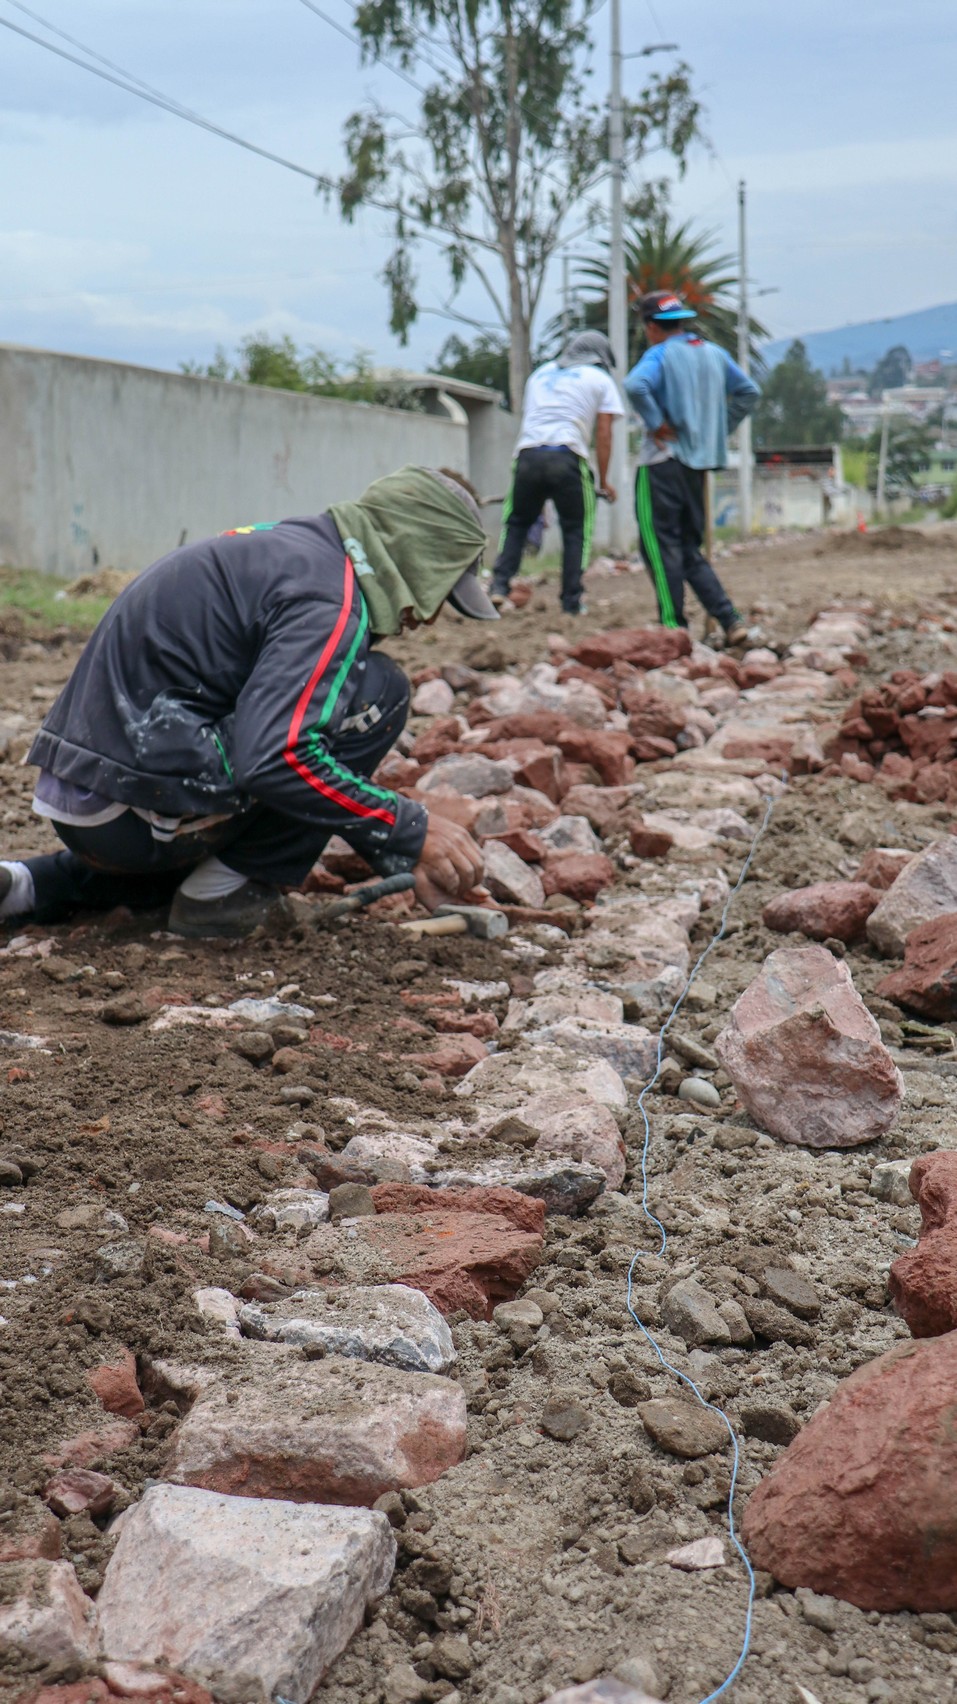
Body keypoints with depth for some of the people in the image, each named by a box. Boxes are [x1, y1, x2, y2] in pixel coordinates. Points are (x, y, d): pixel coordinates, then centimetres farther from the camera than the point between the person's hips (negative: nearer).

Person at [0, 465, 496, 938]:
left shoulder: (291, 546, 16)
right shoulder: (330, 600, -15)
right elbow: (273, 757, -28)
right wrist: (412, 831, -18)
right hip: (135, 814, -10)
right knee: (378, 691, -7)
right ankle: (222, 890, -2)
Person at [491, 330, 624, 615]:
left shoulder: (541, 373, 27)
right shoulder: (601, 380, 14)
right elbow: (603, 435, 6)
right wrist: (603, 481, 9)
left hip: (528, 453, 3)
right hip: (568, 457, -3)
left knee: (516, 522, 15)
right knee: (576, 530, 8)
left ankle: (500, 584, 1)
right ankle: (572, 602, 6)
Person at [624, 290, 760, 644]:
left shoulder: (660, 354, -8)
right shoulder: (714, 354, 12)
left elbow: (635, 386, -28)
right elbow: (749, 392, 21)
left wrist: (656, 424, -16)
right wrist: (720, 428, 18)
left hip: (663, 461, -7)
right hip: (700, 462, 7)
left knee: (660, 545, -2)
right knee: (690, 549, 14)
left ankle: (673, 626, -5)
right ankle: (730, 619, 3)